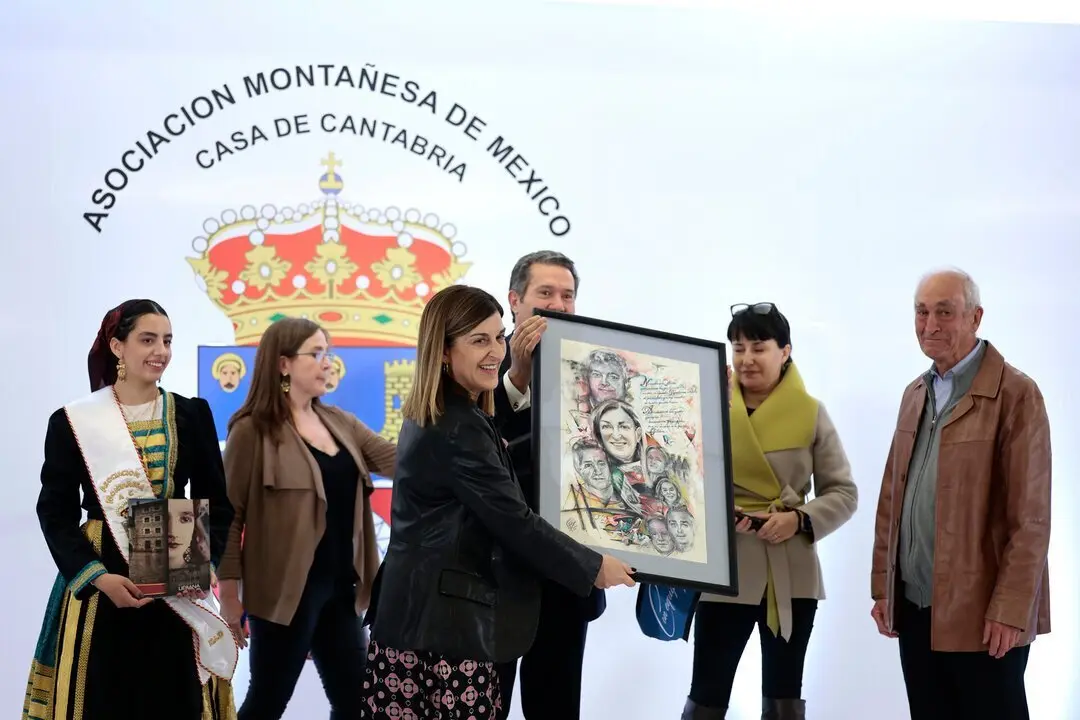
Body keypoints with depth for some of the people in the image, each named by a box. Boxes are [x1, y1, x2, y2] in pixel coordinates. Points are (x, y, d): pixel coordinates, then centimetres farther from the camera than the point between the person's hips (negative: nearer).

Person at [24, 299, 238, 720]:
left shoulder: (192, 415, 6)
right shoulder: (73, 422, -1)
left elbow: (217, 502, 7)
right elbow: (55, 512, -2)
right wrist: (98, 577, -14)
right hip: (98, 585, -2)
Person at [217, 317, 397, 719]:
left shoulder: (340, 423, 10)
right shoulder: (253, 430, -9)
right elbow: (230, 514, -10)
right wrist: (229, 589, -12)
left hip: (340, 586, 7)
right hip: (286, 591, -7)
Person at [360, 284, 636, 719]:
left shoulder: (431, 418, 15)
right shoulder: (458, 429, -16)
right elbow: (513, 521, -16)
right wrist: (593, 568, -4)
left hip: (418, 617, 10)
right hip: (444, 624, -10)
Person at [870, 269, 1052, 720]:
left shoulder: (1015, 394, -9)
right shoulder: (915, 393, 13)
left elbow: (1030, 517, -13)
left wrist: (1011, 610, -16)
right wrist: (882, 584, 10)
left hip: (982, 614, -6)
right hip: (914, 607, 6)